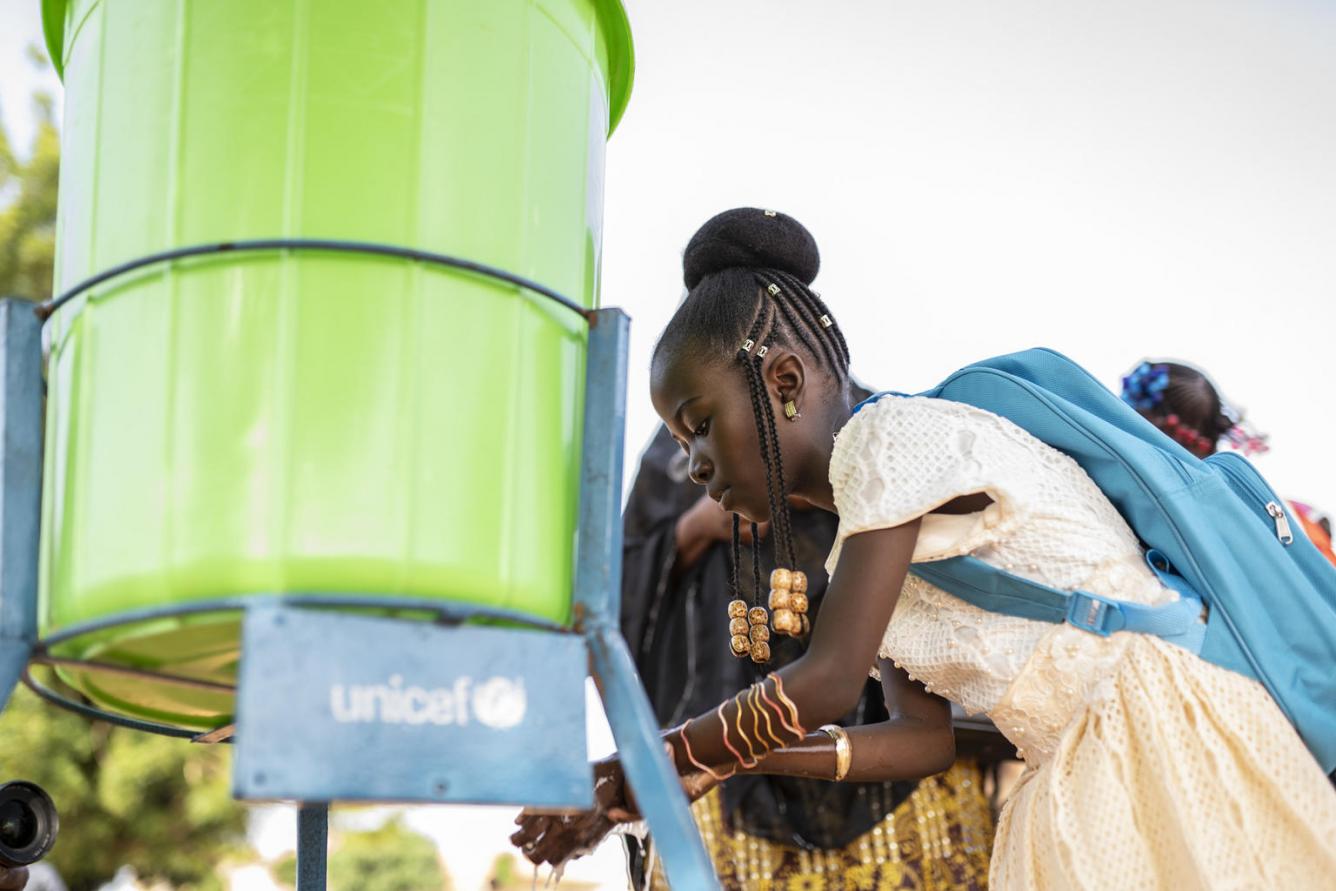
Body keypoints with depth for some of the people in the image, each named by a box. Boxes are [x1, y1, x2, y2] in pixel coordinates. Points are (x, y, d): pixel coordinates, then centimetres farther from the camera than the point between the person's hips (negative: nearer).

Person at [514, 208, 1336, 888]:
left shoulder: (895, 437, -11)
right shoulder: (858, 548, 17)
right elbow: (924, 736, 10)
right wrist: (721, 762, 2)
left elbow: (827, 683, -15)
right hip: (1083, 788, 9)